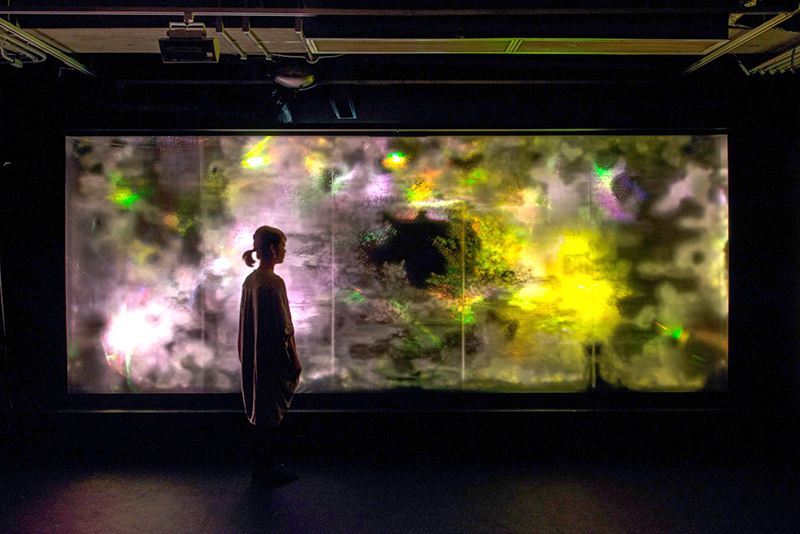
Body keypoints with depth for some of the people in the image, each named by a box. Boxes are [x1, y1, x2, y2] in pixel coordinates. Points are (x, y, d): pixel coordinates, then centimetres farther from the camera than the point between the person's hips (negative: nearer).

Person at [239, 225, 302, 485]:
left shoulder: (250, 280, 8)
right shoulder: (273, 282, -19)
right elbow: (282, 326, -19)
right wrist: (295, 359, -11)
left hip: (254, 356, 9)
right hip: (274, 356, -9)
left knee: (260, 413, 16)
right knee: (272, 414, 2)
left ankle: (261, 467, 26)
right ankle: (268, 470, 12)